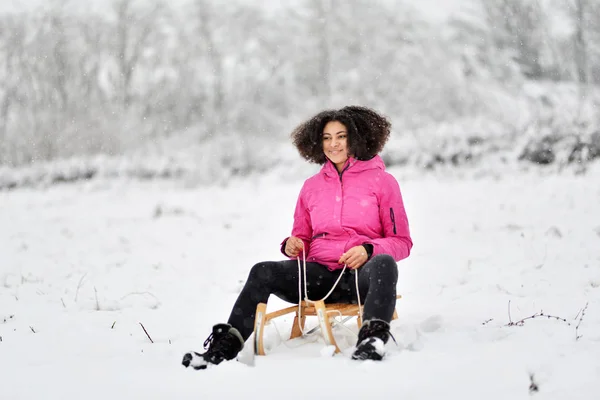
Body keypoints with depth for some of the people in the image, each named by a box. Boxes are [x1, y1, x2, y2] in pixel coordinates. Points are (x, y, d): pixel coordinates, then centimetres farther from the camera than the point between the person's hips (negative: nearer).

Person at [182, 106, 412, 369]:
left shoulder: (382, 181, 8)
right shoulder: (311, 186, 20)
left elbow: (402, 242, 5)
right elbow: (303, 239, 25)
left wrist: (368, 249, -15)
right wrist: (292, 246, 0)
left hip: (361, 275, -4)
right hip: (319, 274, 4)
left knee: (384, 264, -39)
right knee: (262, 272, -22)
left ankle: (372, 340, -62)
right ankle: (226, 346, -31)